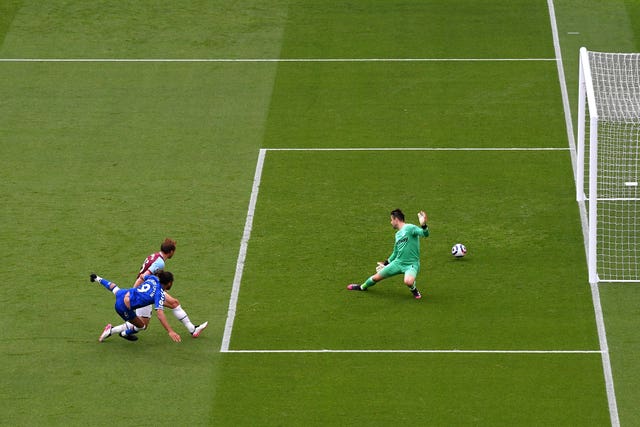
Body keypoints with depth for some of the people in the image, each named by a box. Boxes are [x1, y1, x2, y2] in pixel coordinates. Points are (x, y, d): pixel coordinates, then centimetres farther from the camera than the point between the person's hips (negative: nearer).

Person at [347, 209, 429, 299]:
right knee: (376, 277, 11)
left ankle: (414, 290, -1)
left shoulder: (410, 228, -12)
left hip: (411, 264, -7)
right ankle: (362, 287, 42)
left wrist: (423, 225, -47)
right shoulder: (398, 234, 15)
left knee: (408, 281, -38)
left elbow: (425, 234, -26)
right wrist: (386, 263, 34)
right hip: (398, 262, 7)